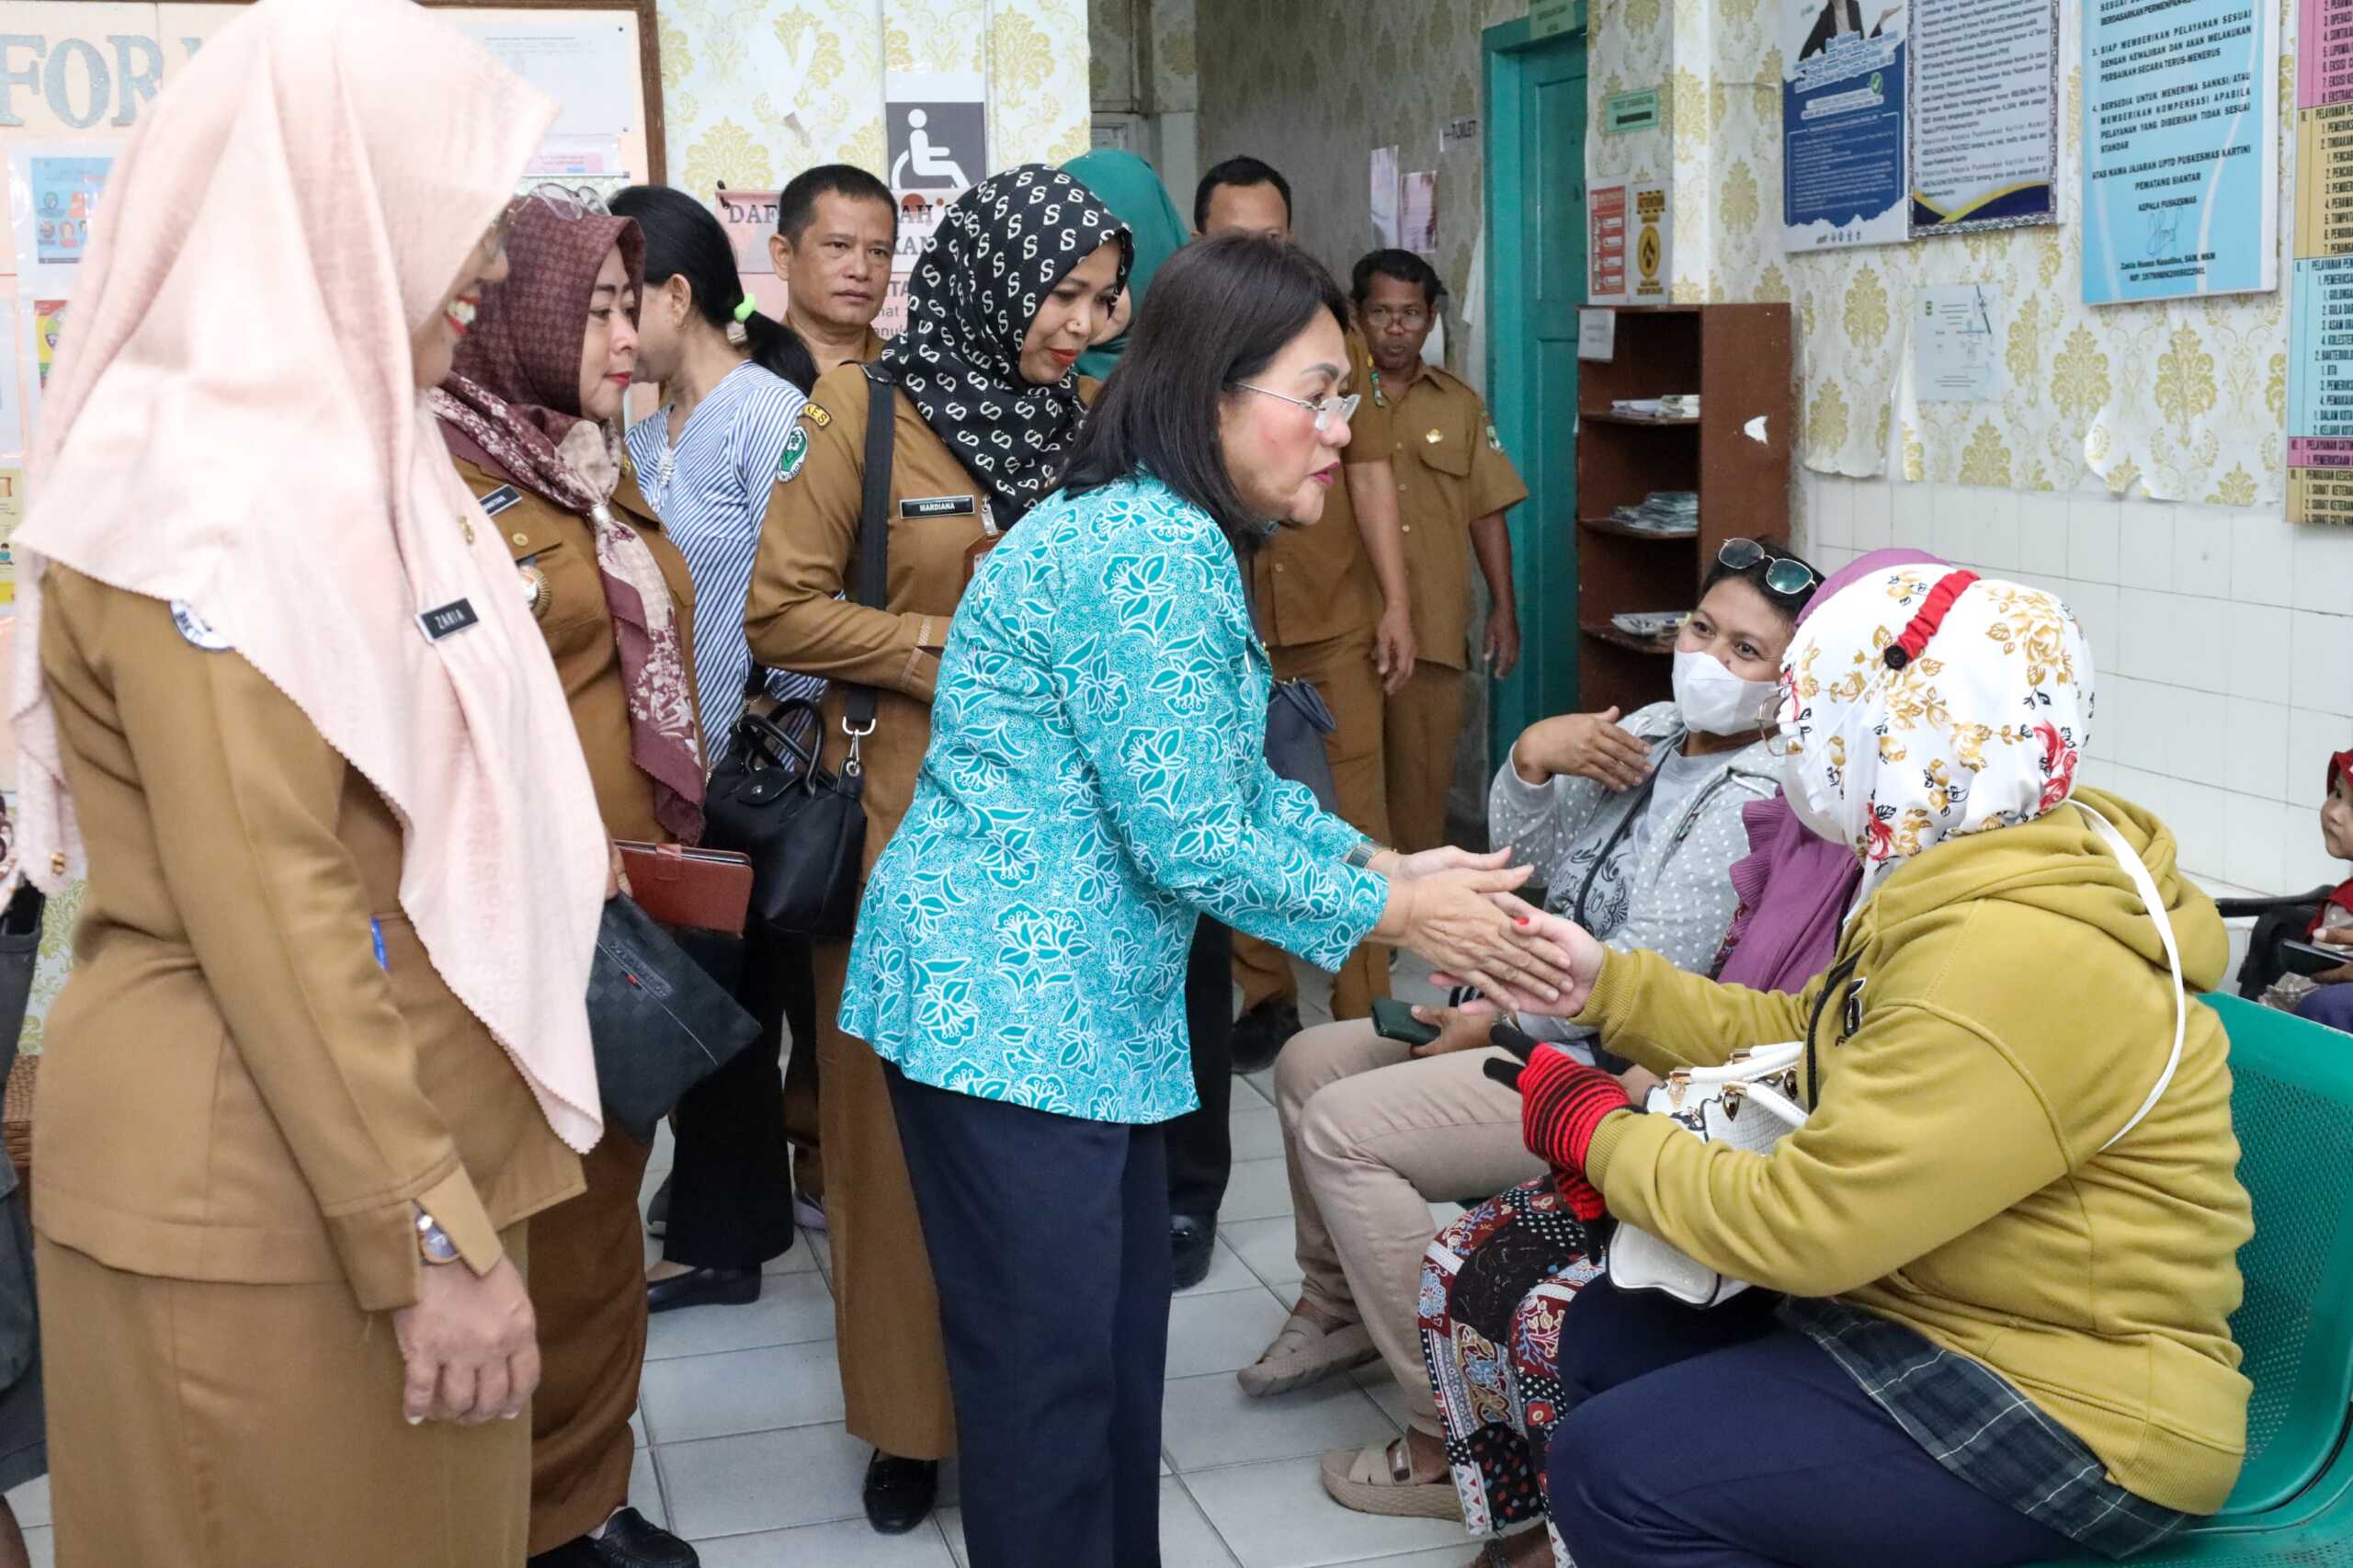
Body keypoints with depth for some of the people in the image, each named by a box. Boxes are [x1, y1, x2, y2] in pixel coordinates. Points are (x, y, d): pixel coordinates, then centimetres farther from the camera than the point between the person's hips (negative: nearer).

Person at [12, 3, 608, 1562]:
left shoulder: (337, 449, 11)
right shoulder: (206, 490, -18)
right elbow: (267, 908, -23)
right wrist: (430, 1236, -21)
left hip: (405, 1138, 9)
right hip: (265, 1188, -8)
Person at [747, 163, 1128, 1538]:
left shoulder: (1093, 416, 8)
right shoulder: (866, 409, -5)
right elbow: (783, 610, -7)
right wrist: (957, 650, -13)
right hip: (912, 816, -3)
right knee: (908, 1107, 4)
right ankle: (914, 1415, 19)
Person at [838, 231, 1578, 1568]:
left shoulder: (1165, 536, 12)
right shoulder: (1150, 555, -21)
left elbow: (1240, 785, 15)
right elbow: (1191, 837, -21)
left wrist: (1384, 865, 3)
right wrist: (1395, 917, -9)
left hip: (1084, 1002, 11)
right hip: (1004, 1006, -10)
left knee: (1123, 1325, 19)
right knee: (1049, 1365, 1)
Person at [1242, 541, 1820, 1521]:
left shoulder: (1754, 799, -20)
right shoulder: (1652, 732, 7)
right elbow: (1525, 855, 7)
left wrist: (1500, 1019, -12)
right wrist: (1534, 758, -13)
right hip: (1548, 1014, 10)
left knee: (1342, 1128, -18)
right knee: (1308, 1062, 11)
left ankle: (1456, 1446, -10)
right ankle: (1340, 1310, 31)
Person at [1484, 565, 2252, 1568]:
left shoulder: (2012, 963, -29)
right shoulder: (1976, 887, 4)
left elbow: (1799, 1225, -27)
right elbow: (1806, 1037, 17)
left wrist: (1596, 1133, -12)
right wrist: (1606, 985, 7)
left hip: (2064, 1417, -10)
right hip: (1937, 1311, 10)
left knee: (1611, 1473, -18)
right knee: (1612, 1332, 13)